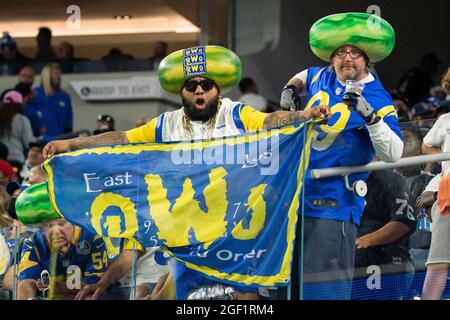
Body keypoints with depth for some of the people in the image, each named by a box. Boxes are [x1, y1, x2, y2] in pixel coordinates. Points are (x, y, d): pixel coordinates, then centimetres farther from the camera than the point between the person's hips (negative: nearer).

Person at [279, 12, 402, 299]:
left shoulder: (378, 100, -11)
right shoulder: (323, 78, 8)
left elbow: (393, 154, -23)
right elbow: (303, 76, 34)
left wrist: (370, 115, -35)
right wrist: (290, 90, 12)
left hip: (333, 204, -7)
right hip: (296, 195, 7)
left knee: (324, 286, -14)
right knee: (288, 285, 13)